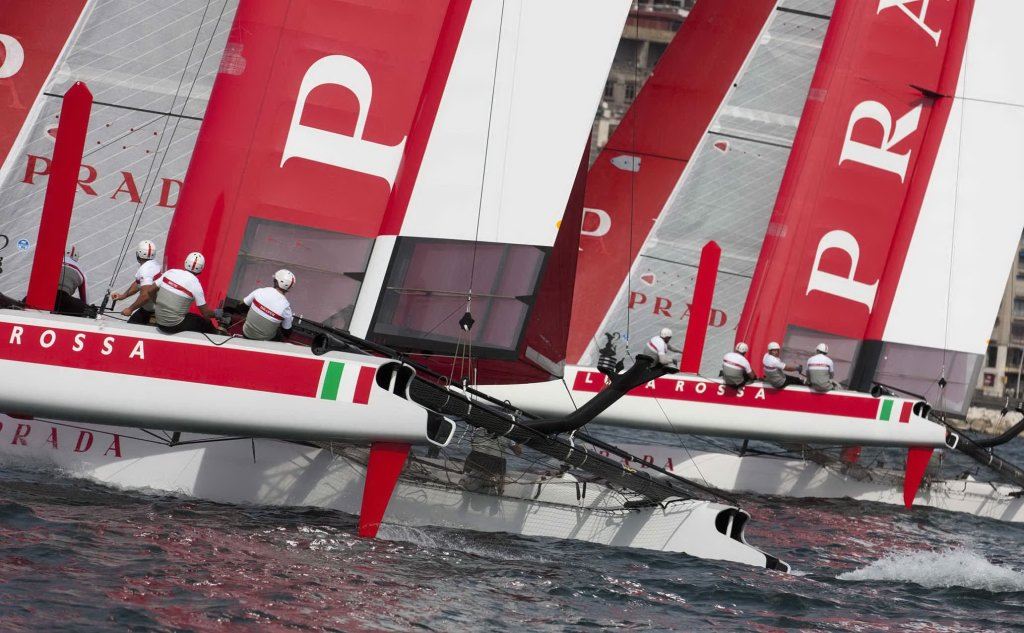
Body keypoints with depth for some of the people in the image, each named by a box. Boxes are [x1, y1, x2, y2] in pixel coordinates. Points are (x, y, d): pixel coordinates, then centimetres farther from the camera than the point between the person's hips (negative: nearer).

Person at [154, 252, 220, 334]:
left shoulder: (170, 272, -1)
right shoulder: (195, 285, -14)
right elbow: (206, 314, -9)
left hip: (159, 322, 6)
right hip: (174, 326, -5)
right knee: (206, 324, 15)